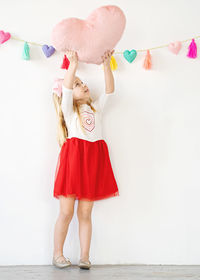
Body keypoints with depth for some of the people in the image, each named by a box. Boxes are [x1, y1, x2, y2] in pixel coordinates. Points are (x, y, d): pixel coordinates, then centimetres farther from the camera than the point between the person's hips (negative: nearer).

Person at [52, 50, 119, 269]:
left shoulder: (96, 107, 21)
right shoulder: (68, 108, 9)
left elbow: (109, 90, 9)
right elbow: (65, 89, -9)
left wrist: (106, 64, 1)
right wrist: (73, 65, -18)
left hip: (93, 160, 3)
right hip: (73, 156, -3)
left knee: (85, 213, 5)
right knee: (66, 212, -1)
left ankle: (85, 257, 9)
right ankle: (57, 254, 14)